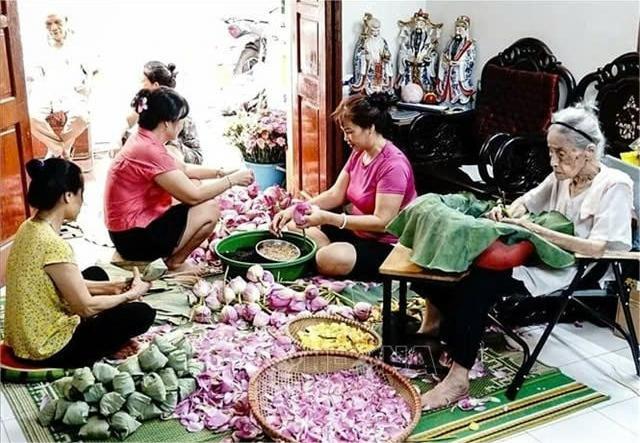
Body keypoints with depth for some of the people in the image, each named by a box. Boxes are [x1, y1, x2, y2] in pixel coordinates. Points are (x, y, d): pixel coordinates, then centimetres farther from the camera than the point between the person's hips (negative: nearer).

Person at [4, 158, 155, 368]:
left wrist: (109, 287, 10)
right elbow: (86, 306, -19)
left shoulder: (30, 228, 0)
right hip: (49, 349, -9)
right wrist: (131, 294, -5)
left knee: (96, 273, 24)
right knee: (142, 313, -3)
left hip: (26, 338, 9)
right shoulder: (53, 244, -28)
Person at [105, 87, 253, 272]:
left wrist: (221, 173, 8)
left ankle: (170, 252, 12)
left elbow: (184, 169, 19)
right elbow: (193, 196, -22)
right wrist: (232, 180, -10)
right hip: (135, 238, -10)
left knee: (197, 186, 15)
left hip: (129, 228, 10)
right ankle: (175, 262, 6)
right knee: (209, 210, -11)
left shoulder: (142, 140, 5)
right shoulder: (150, 151, -25)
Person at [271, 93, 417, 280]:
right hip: (357, 229, 9)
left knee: (329, 259, -34)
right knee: (293, 228, 3)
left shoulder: (393, 166, -24)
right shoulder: (359, 153, 5)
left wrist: (327, 218, -31)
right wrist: (295, 210, -10)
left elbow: (381, 222, -26)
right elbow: (335, 194, 5)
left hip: (385, 244, -9)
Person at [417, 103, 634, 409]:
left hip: (579, 271, -7)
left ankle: (458, 377, -28)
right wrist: (507, 213, -3)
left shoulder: (614, 186, -12)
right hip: (544, 255, 7)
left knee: (480, 280, -30)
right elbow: (526, 202, 22)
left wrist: (536, 230, -26)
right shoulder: (562, 176, 9)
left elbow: (598, 249, -22)